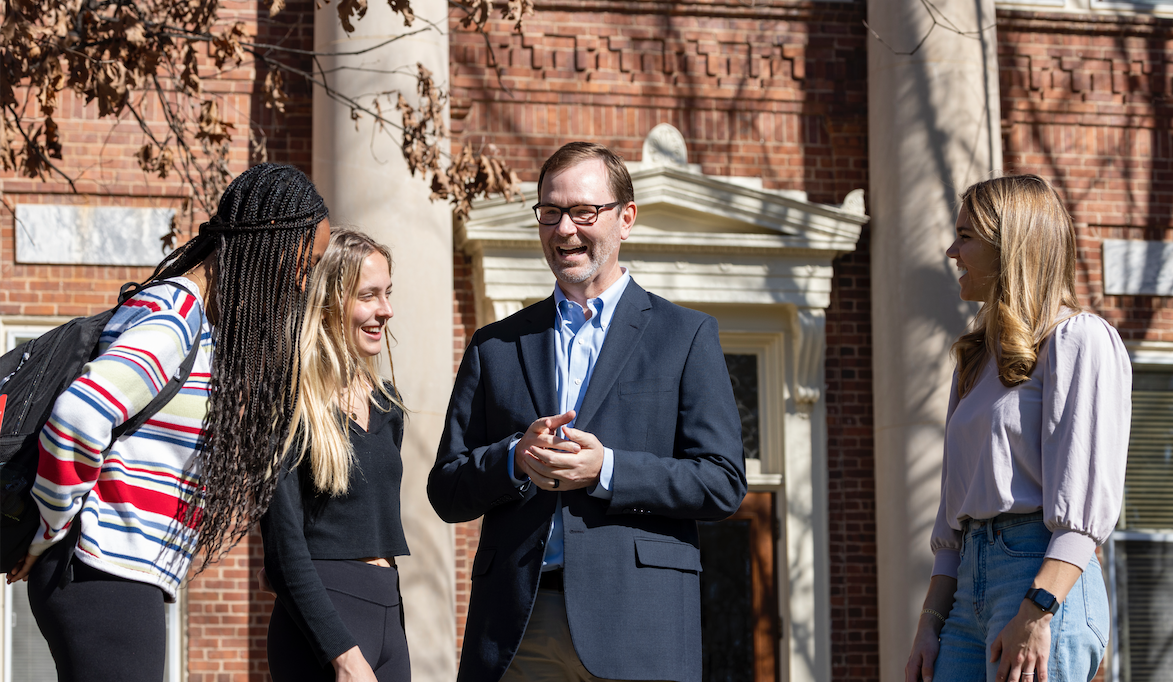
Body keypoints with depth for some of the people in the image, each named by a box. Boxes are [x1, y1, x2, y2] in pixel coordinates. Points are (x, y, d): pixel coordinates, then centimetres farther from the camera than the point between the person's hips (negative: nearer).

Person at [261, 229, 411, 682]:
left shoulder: (384, 403, 14)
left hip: (386, 613, 7)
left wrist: (396, 625, 17)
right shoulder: (291, 406, -9)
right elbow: (285, 550, -14)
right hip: (321, 619, -7)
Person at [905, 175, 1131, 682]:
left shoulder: (1079, 340, 0)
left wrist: (1036, 612, -20)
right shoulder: (980, 359, 25)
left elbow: (1086, 504, -11)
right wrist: (930, 625, 13)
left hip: (1049, 581, -8)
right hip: (971, 586, 8)